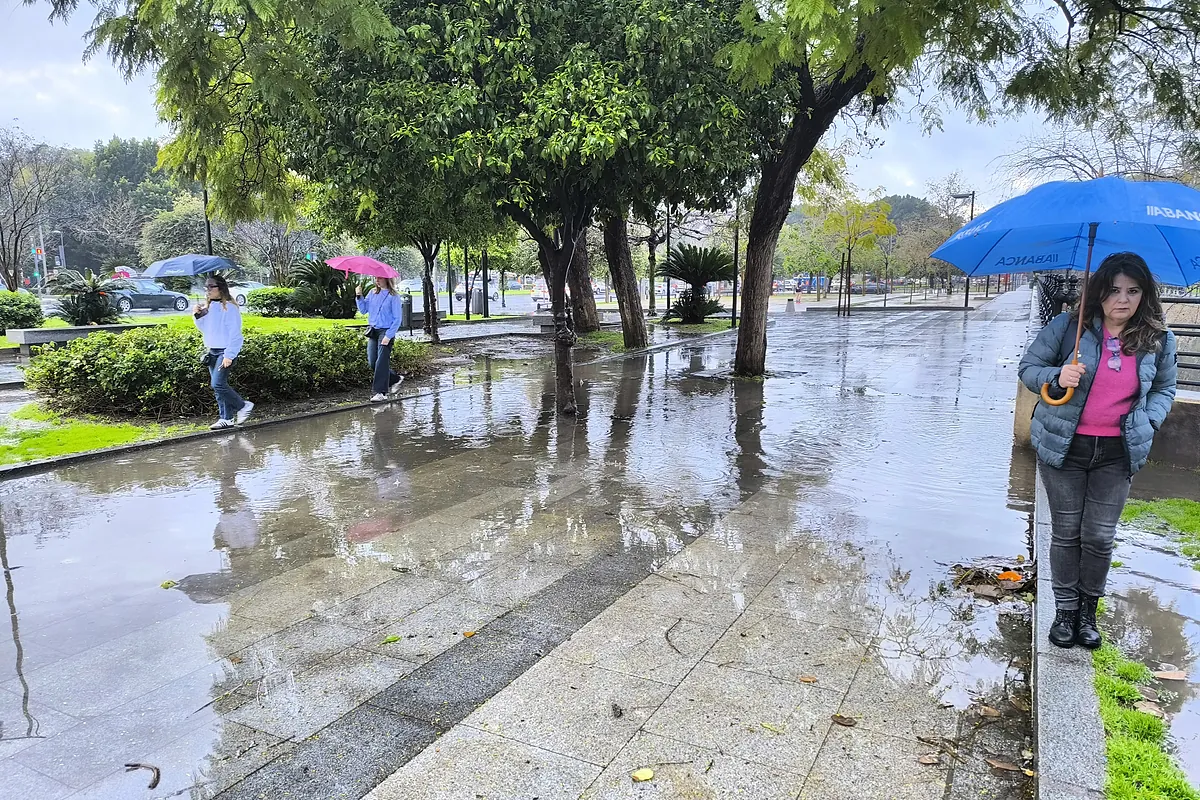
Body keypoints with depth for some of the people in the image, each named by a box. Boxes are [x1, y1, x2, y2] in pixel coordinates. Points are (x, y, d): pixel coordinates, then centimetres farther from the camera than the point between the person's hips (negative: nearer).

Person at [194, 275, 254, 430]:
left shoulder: (229, 307, -12)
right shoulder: (208, 307, 13)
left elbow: (235, 334, -15)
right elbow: (205, 329, 22)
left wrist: (229, 355, -20)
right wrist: (197, 316, 4)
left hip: (226, 351, -8)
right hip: (212, 351, 8)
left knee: (218, 384, -16)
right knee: (220, 386, 8)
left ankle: (243, 406, 2)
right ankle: (227, 418, 14)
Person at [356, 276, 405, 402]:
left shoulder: (393, 296, -7)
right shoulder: (373, 293, 10)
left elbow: (397, 319, -9)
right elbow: (363, 310, 12)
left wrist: (388, 336, -17)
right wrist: (359, 297, -3)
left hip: (386, 331, -6)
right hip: (372, 331, 6)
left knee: (382, 362, -9)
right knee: (372, 362, 5)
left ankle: (380, 392, -4)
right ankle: (395, 379, 23)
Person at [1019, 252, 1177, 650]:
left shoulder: (1158, 340, 0)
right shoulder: (1068, 326, -8)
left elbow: (1165, 388, 15)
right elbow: (1029, 367, -1)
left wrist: (1147, 421, -2)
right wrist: (1056, 377, -21)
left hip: (1117, 453, 2)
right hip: (1065, 446, -1)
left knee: (1100, 536, 6)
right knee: (1066, 532, 8)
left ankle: (1089, 609, 27)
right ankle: (1065, 608, 24)